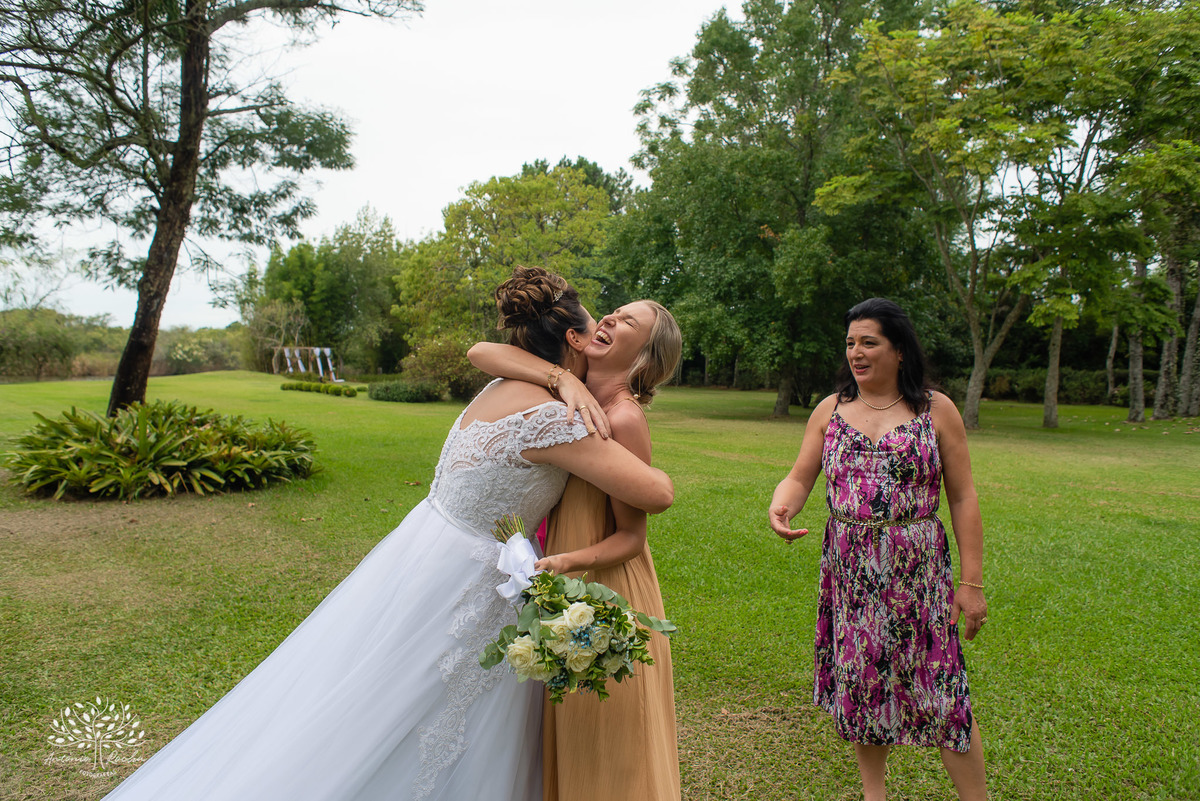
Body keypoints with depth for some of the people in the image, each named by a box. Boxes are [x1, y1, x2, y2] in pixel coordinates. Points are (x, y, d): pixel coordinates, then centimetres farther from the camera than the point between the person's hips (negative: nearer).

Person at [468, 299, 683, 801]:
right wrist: (564, 379, -25)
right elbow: (480, 353, -14)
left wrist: (567, 561, -33)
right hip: (560, 589, 7)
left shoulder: (623, 419, -22)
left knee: (602, 749, 12)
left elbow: (631, 537, -17)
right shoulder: (569, 392, -3)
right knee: (559, 732, 24)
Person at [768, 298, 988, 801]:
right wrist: (780, 505, -22)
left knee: (938, 686, 0)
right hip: (848, 568, 3)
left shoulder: (936, 410, -1)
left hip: (918, 568, -2)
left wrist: (972, 582, -3)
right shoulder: (830, 410, 5)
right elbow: (800, 478, 2)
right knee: (860, 680, 12)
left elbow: (963, 499, 0)